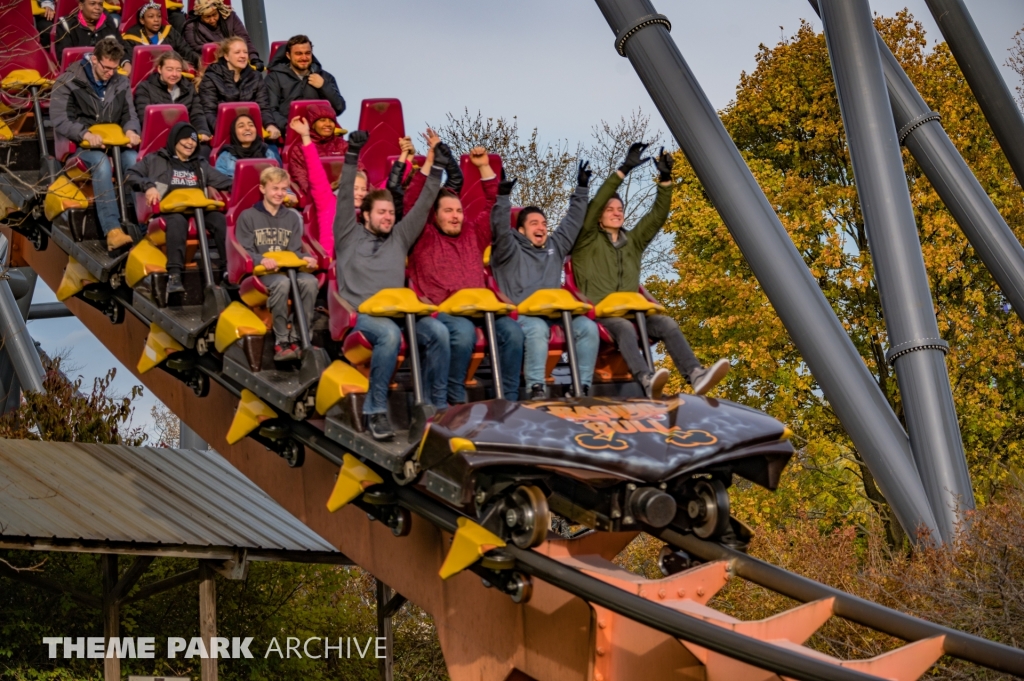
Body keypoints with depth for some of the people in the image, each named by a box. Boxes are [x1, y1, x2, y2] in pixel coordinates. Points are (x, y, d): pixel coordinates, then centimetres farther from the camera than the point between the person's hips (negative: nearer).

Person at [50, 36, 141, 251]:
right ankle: (112, 229, -48)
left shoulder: (120, 83, 10)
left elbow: (129, 114, 11)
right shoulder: (69, 82, -4)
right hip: (80, 145, -4)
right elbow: (59, 120, -12)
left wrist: (131, 130, -15)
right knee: (101, 162, -38)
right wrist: (86, 134, -30)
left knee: (133, 159, -32)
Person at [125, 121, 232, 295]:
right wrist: (148, 186, -8)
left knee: (221, 220, -30)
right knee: (177, 221, -40)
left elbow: (224, 181, 22)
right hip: (170, 210, -3)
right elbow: (131, 175, 10)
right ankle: (174, 274, -50)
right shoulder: (155, 160, 19)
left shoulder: (201, 164, 30)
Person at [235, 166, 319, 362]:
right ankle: (281, 341, -32)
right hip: (259, 272, -4)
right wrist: (262, 260, -23)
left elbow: (294, 251, 14)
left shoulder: (292, 217, 20)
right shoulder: (248, 217, 7)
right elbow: (243, 251, -3)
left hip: (289, 269, 4)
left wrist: (305, 258, -11)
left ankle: (296, 339, -28)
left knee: (310, 281, -31)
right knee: (282, 282, -39)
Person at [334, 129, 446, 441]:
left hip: (397, 312, 4)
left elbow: (424, 203, 21)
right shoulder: (349, 236, 14)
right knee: (389, 333, -38)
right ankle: (375, 409, -30)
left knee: (437, 331, -26)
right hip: (359, 313, -4)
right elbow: (345, 197, 4)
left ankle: (436, 405, -17)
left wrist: (437, 162, 17)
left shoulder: (400, 237, 22)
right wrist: (353, 155, -2)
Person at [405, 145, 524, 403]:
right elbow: (411, 203, 0)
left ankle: (509, 399, -21)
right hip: (442, 310, -4)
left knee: (512, 330, -25)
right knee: (464, 330, -38)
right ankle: (456, 399, -26)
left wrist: (484, 167, 17)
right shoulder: (423, 237, 12)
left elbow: (493, 205, 26)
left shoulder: (473, 233, 24)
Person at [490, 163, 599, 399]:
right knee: (537, 329, -39)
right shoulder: (510, 250, 10)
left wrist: (582, 188, 24)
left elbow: (573, 221, 27)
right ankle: (536, 389, -44)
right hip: (520, 314, -5)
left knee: (588, 327, -22)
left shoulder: (555, 246, 26)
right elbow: (500, 228, -8)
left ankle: (582, 388, -24)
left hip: (554, 313, 5)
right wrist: (503, 197, -19)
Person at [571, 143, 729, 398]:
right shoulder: (588, 241, 11)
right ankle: (646, 380, -61)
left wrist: (664, 180, 5)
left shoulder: (632, 241, 26)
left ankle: (695, 375, -43)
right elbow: (595, 204, -3)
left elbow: (657, 216, 16)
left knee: (667, 324, -24)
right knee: (624, 327, -37)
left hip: (630, 313, 5)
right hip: (597, 316, -5)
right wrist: (623, 170, -9)